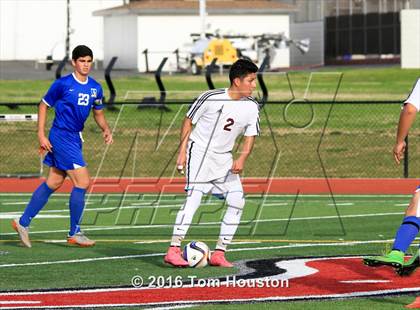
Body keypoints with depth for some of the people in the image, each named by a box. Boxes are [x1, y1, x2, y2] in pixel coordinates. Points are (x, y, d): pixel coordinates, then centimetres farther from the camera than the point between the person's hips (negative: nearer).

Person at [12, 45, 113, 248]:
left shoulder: (95, 88, 8)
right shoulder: (63, 84, -10)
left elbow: (98, 113, 21)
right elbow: (43, 106, -2)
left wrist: (106, 129, 1)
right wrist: (41, 135, -7)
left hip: (75, 139, 8)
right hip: (61, 138, -8)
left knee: (53, 183, 14)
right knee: (82, 182, -12)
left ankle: (23, 222, 25)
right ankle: (74, 233, -1)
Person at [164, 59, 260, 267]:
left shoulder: (252, 107, -3)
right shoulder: (211, 98, -16)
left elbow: (250, 137, 4)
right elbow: (189, 120, -5)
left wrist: (242, 159, -15)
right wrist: (182, 151, -8)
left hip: (223, 158, 6)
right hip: (200, 151, -6)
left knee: (237, 201, -3)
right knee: (194, 197, -21)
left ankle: (219, 254, 5)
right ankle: (173, 251, -24)